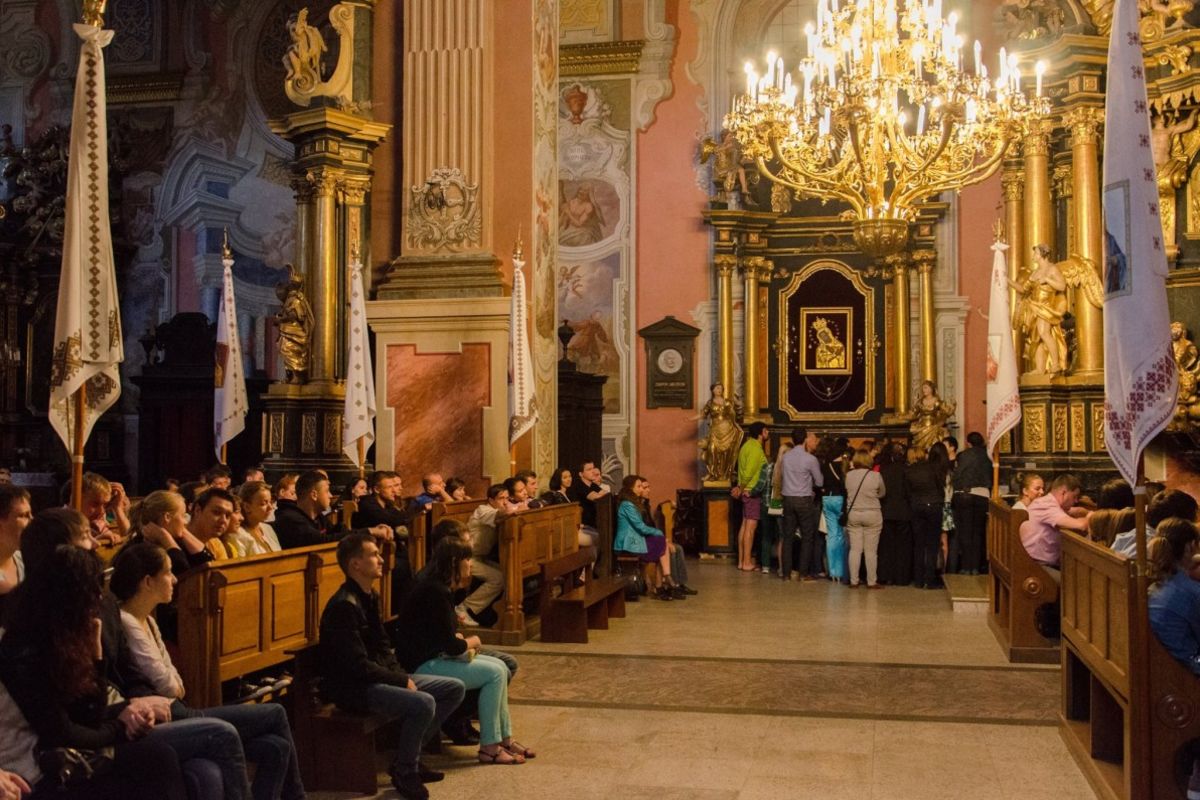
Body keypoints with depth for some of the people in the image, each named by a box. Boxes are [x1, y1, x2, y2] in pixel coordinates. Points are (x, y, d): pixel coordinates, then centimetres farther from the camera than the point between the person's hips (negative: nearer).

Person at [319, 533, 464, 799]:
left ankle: (409, 753, 11)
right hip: (353, 687, -10)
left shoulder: (370, 597, 10)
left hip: (380, 677, 10)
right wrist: (403, 682, -16)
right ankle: (404, 772, -9)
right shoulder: (343, 606, -20)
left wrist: (402, 676, 0)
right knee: (423, 703, -32)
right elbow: (358, 666, -24)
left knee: (455, 689, 5)